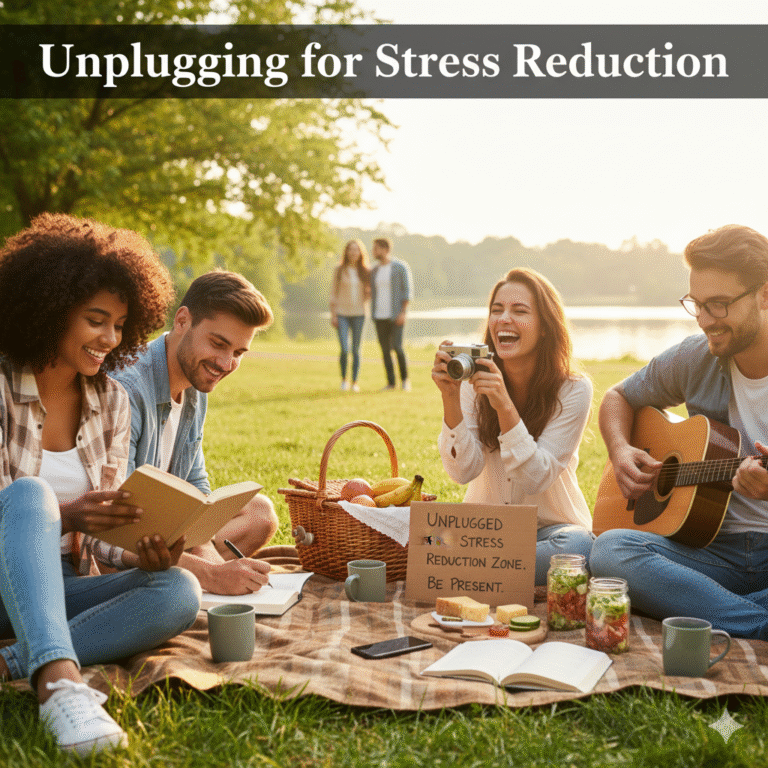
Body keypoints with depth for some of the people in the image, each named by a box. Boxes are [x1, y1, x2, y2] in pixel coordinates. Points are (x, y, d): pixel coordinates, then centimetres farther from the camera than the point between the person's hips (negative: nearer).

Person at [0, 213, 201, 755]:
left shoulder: (112, 401, 6)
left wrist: (143, 554, -18)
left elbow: (105, 526, 4)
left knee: (179, 592, -23)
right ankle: (59, 681, -53)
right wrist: (60, 514, -33)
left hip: (62, 587, 4)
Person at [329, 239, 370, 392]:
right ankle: (344, 379, 11)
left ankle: (355, 382, 11)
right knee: (344, 350, -10)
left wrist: (364, 300, -3)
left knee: (356, 350, 2)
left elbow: (371, 291, 19)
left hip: (358, 314, 2)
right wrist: (333, 315, -4)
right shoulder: (339, 270, 2)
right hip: (342, 314, -2)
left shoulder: (365, 271, 6)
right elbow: (333, 293, 2)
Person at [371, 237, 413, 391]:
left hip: (396, 315, -5)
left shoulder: (401, 267, -6)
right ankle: (390, 382, 9)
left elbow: (408, 291, -8)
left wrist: (403, 313, -16)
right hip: (380, 315, 5)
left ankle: (405, 378, 7)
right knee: (385, 349, 2)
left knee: (397, 347, -13)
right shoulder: (374, 271, 12)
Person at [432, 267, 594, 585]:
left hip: (549, 526, 0)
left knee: (577, 547, -36)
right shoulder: (475, 380, -6)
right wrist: (450, 398, -29)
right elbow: (463, 470, -15)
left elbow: (536, 479, -20)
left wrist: (505, 407, -32)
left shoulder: (573, 389, -13)